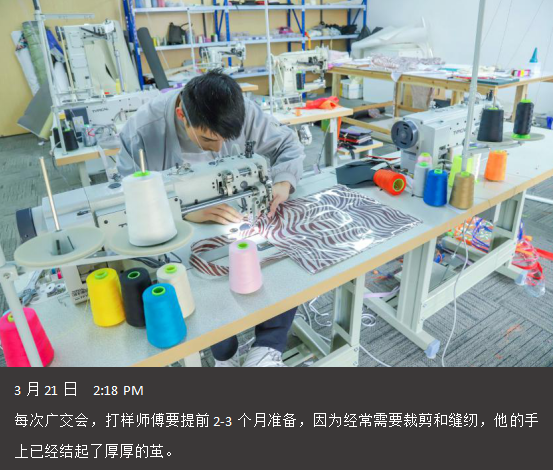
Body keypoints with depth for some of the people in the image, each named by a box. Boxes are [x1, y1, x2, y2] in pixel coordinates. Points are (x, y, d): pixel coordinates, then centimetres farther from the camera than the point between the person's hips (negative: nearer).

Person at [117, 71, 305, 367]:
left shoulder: (242, 111, -14)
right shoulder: (142, 132, -21)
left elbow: (288, 145, -1)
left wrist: (283, 182, -21)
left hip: (237, 217, 3)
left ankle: (267, 348, -9)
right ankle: (225, 355, 0)